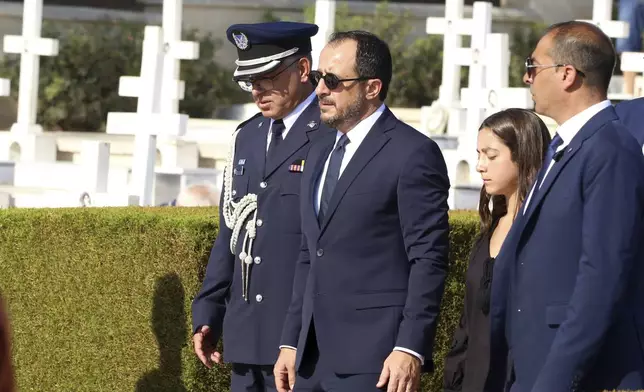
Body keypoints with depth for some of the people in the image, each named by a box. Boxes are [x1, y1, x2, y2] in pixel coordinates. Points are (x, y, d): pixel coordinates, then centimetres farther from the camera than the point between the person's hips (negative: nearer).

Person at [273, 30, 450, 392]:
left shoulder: (413, 154, -8)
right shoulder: (321, 153, 18)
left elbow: (429, 260, -12)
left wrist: (411, 349, -18)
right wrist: (291, 342, 16)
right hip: (313, 357, 8)